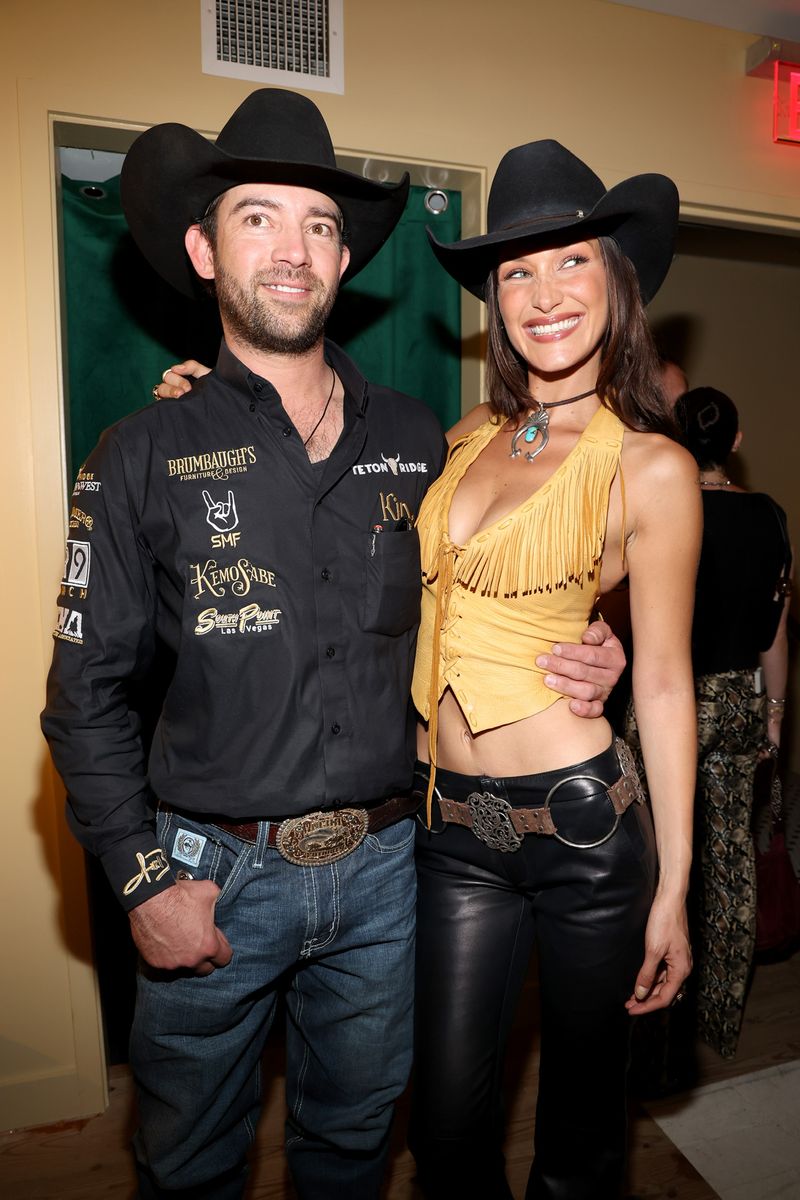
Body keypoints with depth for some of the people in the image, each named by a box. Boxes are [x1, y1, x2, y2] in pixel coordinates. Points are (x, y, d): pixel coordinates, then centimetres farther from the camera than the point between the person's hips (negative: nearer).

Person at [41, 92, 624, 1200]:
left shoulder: (416, 443, 1)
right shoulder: (144, 459, -6)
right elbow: (88, 693, -5)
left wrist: (576, 665, -9)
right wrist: (144, 881, -9)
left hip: (382, 866, 2)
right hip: (214, 875, -1)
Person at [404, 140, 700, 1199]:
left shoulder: (650, 467, -8)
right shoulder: (469, 436, 6)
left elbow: (665, 682, -5)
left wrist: (673, 886, -3)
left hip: (582, 823, -3)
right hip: (448, 823, 4)